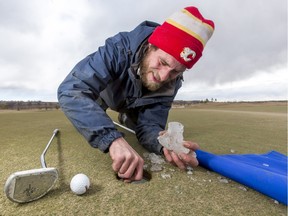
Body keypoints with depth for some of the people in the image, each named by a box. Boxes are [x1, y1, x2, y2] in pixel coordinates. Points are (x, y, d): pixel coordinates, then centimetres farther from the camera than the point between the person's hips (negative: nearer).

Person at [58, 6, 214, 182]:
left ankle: (126, 118, 39)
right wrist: (112, 138, -65)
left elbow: (148, 125, -30)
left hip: (134, 104, 2)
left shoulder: (171, 83, -30)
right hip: (106, 94, -1)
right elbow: (70, 90, -51)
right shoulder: (119, 49, -42)